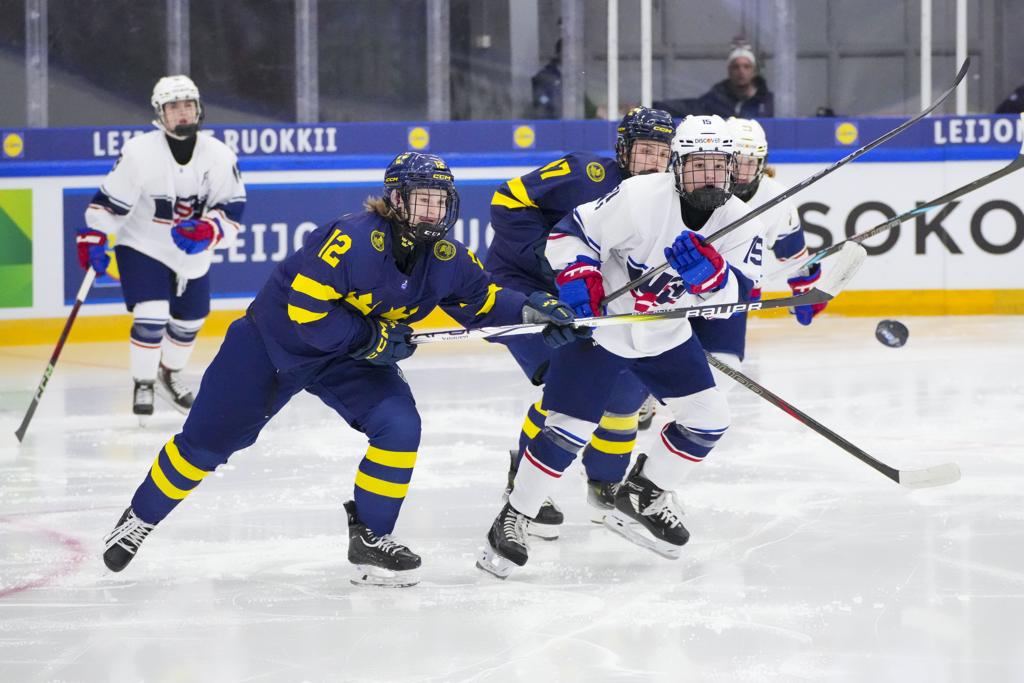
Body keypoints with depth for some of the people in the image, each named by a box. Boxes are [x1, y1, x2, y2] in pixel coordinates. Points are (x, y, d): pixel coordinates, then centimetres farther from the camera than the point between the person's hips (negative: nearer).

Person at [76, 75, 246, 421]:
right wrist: (94, 238, -21)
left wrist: (208, 231, -29)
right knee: (151, 315, -19)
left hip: (192, 255, 4)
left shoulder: (219, 156, -12)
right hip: (142, 246, -4)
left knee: (188, 320, 16)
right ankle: (143, 385, 0)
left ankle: (170, 375, 43)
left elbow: (231, 211, -11)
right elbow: (109, 201, -14)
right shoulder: (140, 152, -20)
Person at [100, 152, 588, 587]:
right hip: (274, 342, -5)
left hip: (352, 359, 5)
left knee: (399, 426, -16)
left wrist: (530, 309, -14)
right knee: (208, 441, 3)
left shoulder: (447, 260, -11)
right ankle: (140, 518, 24)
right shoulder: (355, 239, -32)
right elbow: (304, 306, -31)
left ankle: (370, 537, -1)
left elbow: (483, 300, 3)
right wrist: (367, 338, -31)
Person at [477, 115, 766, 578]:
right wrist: (577, 277, -33)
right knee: (568, 431, -11)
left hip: (666, 336, 6)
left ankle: (644, 497, 24)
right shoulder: (639, 198, -26)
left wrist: (710, 272, -40)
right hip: (599, 326, -6)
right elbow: (569, 232, -18)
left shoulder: (739, 221, -12)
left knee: (708, 419, 4)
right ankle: (513, 520, 4)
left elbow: (739, 295, -21)